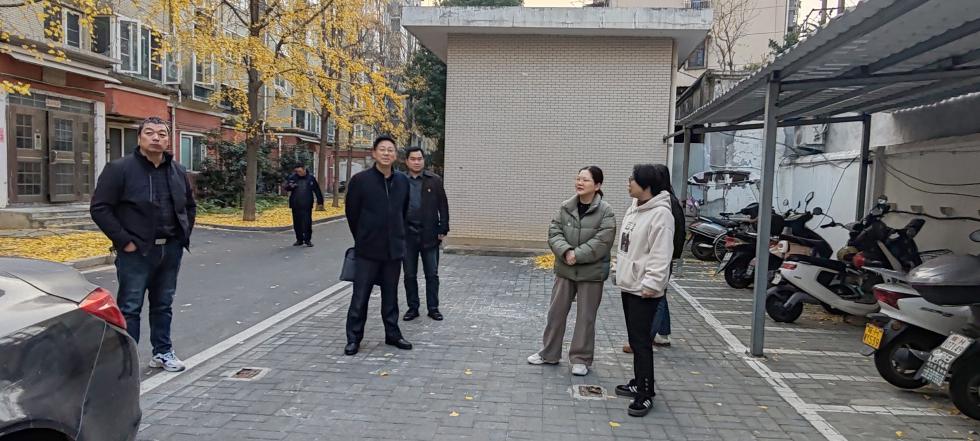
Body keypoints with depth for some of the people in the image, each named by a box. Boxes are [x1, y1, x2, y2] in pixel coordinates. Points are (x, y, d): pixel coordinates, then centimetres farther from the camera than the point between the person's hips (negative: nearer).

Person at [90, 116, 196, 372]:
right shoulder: (120, 169, -8)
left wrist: (184, 234, 10)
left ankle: (163, 352, 27)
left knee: (163, 305, 15)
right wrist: (123, 241, -14)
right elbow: (100, 208, -10)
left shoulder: (178, 171, 9)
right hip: (136, 251, -5)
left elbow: (190, 206, 22)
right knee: (129, 308, 1)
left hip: (171, 250, 5)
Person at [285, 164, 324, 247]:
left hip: (307, 206, -2)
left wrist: (320, 202, 4)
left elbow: (317, 191, 5)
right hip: (295, 205, 2)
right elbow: (286, 187, 0)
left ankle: (307, 240, 6)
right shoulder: (292, 178, 3)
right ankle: (299, 240, 19)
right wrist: (290, 186, -23)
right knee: (297, 223, 8)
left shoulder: (311, 178, 1)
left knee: (307, 223, -3)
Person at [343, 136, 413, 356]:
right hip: (367, 251, -3)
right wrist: (363, 239, 8)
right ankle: (353, 338, 15)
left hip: (394, 249, 4)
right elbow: (351, 213, 1)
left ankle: (392, 334, 26)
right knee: (360, 296, 3)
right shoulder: (360, 180, -8)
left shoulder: (403, 181, 4)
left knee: (390, 296, 14)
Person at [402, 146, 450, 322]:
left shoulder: (434, 180, 1)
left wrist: (443, 230, -4)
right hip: (407, 235, 1)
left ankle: (433, 308, 16)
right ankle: (412, 307, 21)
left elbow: (443, 206, 1)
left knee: (432, 274, 6)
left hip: (429, 234, -1)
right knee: (410, 275, 9)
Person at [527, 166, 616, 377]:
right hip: (565, 270, 4)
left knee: (586, 317, 8)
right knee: (556, 312, 12)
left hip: (591, 272, -4)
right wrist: (566, 251, -21)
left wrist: (577, 255, -22)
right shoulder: (565, 207, 2)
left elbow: (602, 242, -18)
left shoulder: (605, 211, -10)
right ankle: (549, 353, 28)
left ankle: (581, 359, 23)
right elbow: (554, 233, -3)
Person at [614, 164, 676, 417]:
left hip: (644, 289, -10)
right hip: (628, 284, 10)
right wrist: (621, 273, 21)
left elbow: (661, 254, -23)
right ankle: (638, 382, 30)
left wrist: (651, 284, -25)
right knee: (634, 338, 17)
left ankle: (646, 394, 5)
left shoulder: (660, 214, -18)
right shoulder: (634, 208, 11)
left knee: (641, 341, -5)